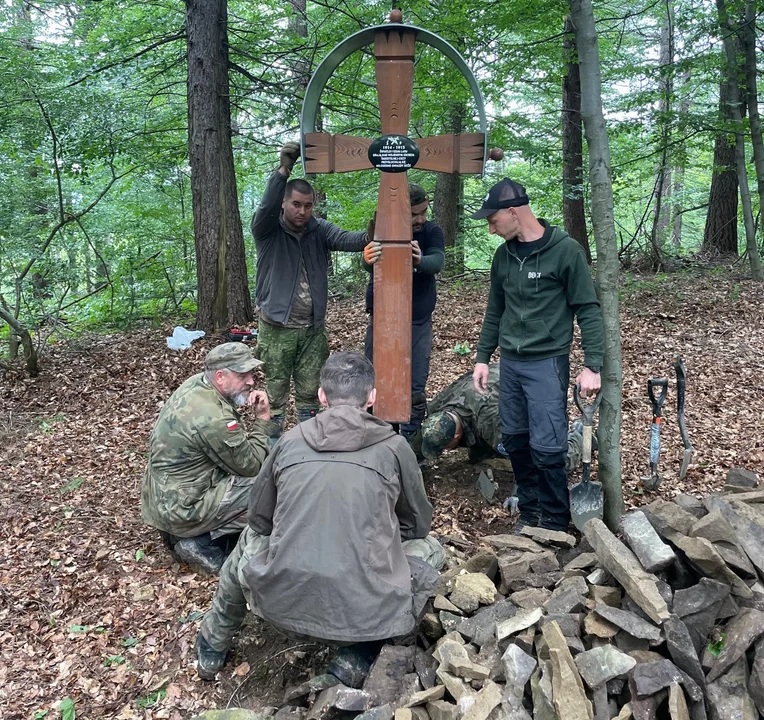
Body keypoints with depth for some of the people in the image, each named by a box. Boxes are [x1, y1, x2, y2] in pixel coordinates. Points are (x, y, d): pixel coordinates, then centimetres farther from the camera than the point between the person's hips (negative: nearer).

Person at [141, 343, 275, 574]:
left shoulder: (196, 383, -2)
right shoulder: (213, 418, -29)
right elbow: (251, 466, -14)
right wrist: (263, 419, -9)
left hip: (163, 495, 9)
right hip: (181, 508, -9)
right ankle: (200, 544, 0)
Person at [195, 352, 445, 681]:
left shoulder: (290, 441, 4)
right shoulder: (394, 447, -1)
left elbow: (260, 519, 16)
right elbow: (418, 524, 13)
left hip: (283, 604, 3)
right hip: (366, 612, -2)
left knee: (250, 538, 32)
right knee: (430, 547, 22)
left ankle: (212, 649, 45)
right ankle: (360, 653, 20)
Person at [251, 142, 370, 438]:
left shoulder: (319, 230, 0)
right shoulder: (267, 230, -7)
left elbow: (344, 238, -17)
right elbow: (266, 208, -26)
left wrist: (367, 238, -40)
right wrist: (283, 169, -40)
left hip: (313, 328, 3)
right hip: (277, 328, -3)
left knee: (310, 391, 14)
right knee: (275, 392, 8)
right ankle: (274, 439, 22)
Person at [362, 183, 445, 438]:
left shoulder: (432, 232, -5)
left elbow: (437, 261, -25)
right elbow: (371, 264, -29)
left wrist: (419, 260, -49)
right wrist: (369, 258, -55)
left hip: (419, 323, 1)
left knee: (416, 390, 0)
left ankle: (410, 441, 17)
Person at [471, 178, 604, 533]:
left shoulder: (566, 250, -9)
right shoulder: (504, 255, 9)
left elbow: (588, 310, -8)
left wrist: (592, 365, -12)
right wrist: (483, 357, 16)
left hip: (547, 362, -6)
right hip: (509, 363, 6)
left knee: (546, 446, -7)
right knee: (514, 440, 10)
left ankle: (556, 524, 11)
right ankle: (530, 512, 25)